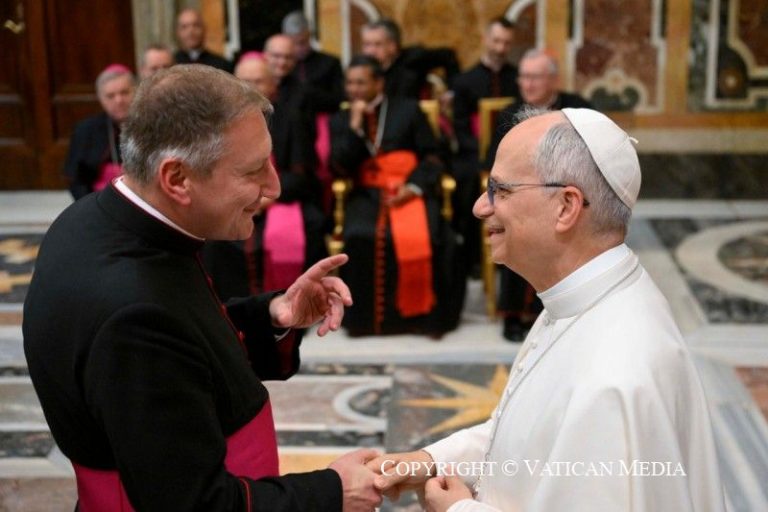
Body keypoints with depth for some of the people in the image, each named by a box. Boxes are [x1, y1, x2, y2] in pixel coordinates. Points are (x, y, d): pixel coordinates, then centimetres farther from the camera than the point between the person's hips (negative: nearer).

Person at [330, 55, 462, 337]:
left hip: (410, 191, -1)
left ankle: (426, 314, -16)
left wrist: (413, 186, -11)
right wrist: (355, 127, -6)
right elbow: (340, 170, 2)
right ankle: (368, 317, -19)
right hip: (368, 194, 1)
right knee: (361, 239, -32)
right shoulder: (340, 120, 15)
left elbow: (431, 157, 6)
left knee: (423, 238, -32)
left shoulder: (408, 109, 11)